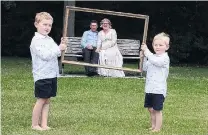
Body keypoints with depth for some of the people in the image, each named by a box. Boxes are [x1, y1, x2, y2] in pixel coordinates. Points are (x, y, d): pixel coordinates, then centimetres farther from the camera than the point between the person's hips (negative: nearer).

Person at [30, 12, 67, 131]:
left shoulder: (50, 39, 14)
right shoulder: (36, 40, -12)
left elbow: (56, 54, 15)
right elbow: (45, 55, -21)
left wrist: (61, 46, -2)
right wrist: (59, 49, -19)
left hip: (52, 75, 8)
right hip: (42, 76, -8)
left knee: (47, 100, 9)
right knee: (41, 100, -3)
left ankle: (44, 124, 15)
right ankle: (35, 124, 7)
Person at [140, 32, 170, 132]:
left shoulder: (164, 58, -12)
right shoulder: (152, 57, 12)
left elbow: (155, 61, -30)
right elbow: (145, 68, 15)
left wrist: (146, 51, -23)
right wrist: (143, 57, 1)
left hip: (159, 89, -8)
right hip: (149, 88, 8)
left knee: (157, 110, -2)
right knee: (150, 109, 15)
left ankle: (157, 128, 7)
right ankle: (153, 126, 28)